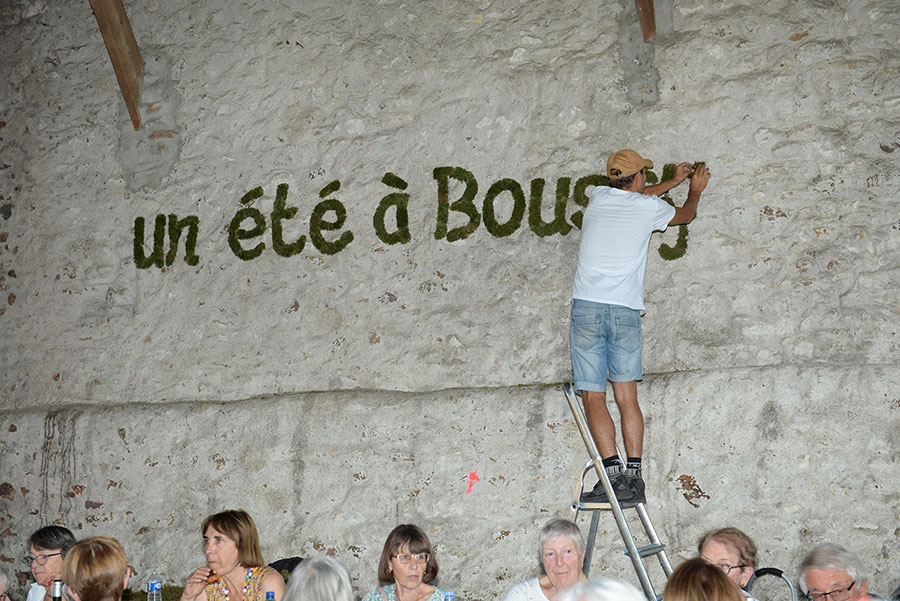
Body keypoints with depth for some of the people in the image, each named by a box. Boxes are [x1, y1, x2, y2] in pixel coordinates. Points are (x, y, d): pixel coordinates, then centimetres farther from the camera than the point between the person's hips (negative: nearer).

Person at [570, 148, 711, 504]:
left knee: (593, 398, -3)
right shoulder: (649, 207, 9)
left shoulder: (599, 197, 14)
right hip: (626, 311, 0)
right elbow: (686, 214, 31)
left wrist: (674, 182, 50)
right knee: (627, 397, 2)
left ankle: (614, 473, -13)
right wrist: (695, 190, 52)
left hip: (586, 306, 0)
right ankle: (634, 476, -6)